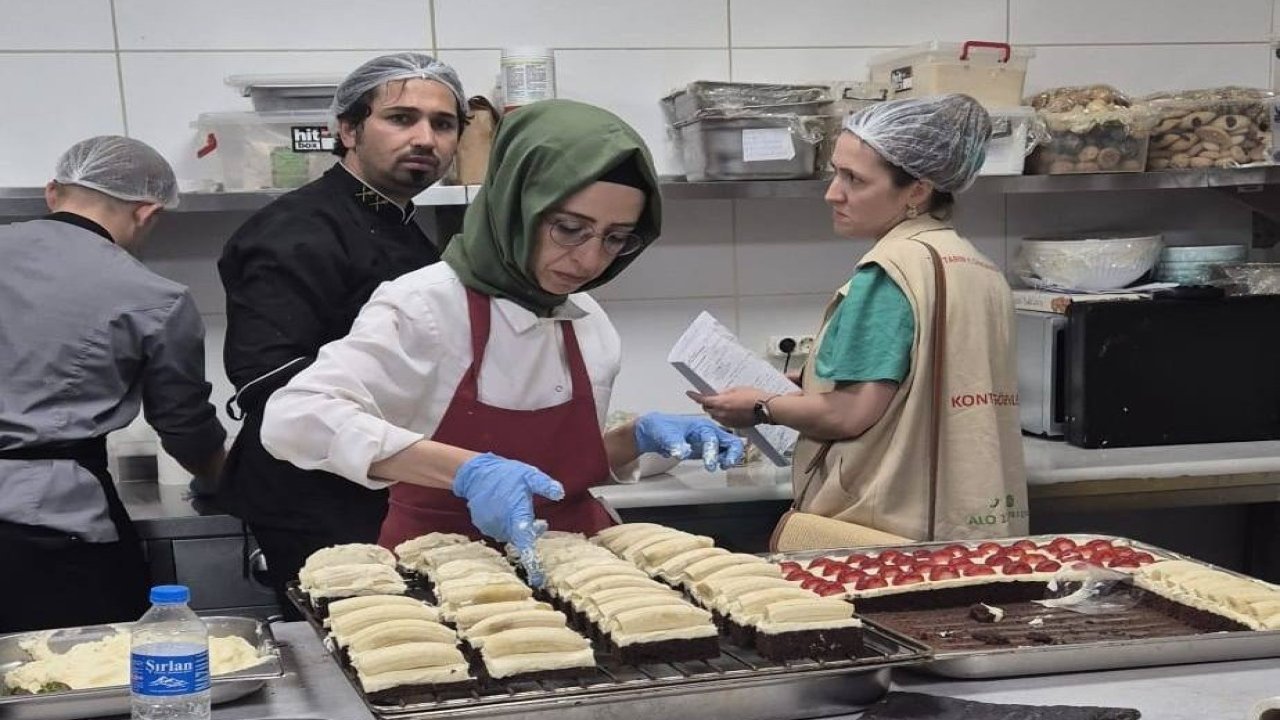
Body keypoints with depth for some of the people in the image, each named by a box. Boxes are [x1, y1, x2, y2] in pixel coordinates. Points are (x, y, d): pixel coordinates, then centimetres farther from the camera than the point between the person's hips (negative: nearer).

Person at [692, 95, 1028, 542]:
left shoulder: (892, 270, -13)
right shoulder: (984, 269, 12)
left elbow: (851, 414, -17)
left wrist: (760, 408, 0)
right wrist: (805, 391, 20)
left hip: (891, 525, -8)